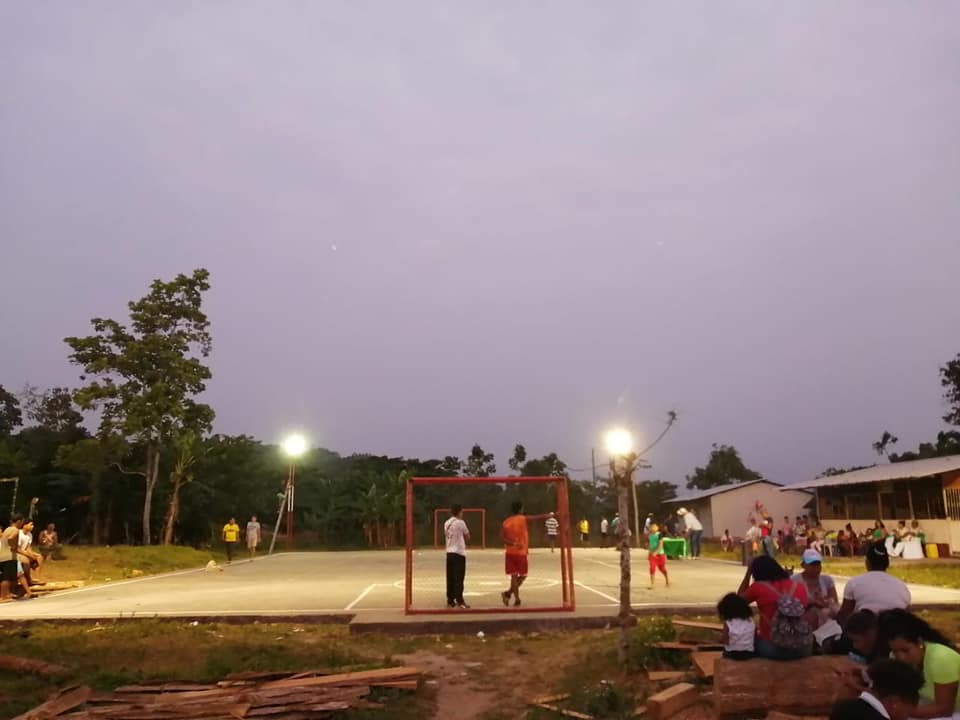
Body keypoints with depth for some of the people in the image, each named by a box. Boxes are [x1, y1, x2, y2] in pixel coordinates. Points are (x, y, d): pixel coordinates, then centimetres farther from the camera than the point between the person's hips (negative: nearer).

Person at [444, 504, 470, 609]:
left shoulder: (446, 523, 11)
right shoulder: (460, 522, -9)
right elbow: (467, 537, -1)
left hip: (449, 552, 7)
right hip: (459, 553, -7)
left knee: (450, 578, 8)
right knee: (459, 578, -4)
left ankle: (450, 601, 11)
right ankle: (459, 601, -5)